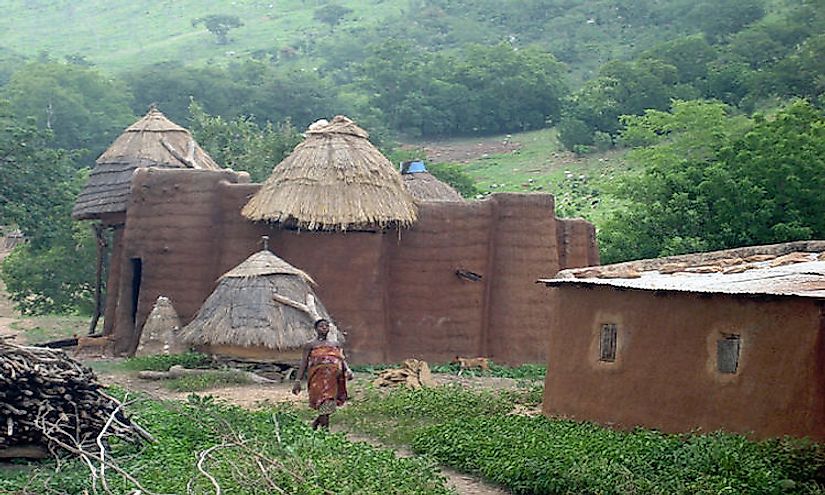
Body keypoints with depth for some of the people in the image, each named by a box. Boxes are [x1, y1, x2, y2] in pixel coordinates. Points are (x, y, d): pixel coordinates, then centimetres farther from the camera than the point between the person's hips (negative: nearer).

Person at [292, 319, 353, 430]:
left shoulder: (335, 344, 21)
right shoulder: (311, 345, 10)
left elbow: (342, 359, 11)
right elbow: (304, 363, 7)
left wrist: (348, 370, -10)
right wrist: (298, 381, -1)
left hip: (334, 377, 4)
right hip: (319, 376, -4)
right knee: (324, 401, -16)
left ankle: (318, 421, 22)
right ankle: (325, 427, -15)